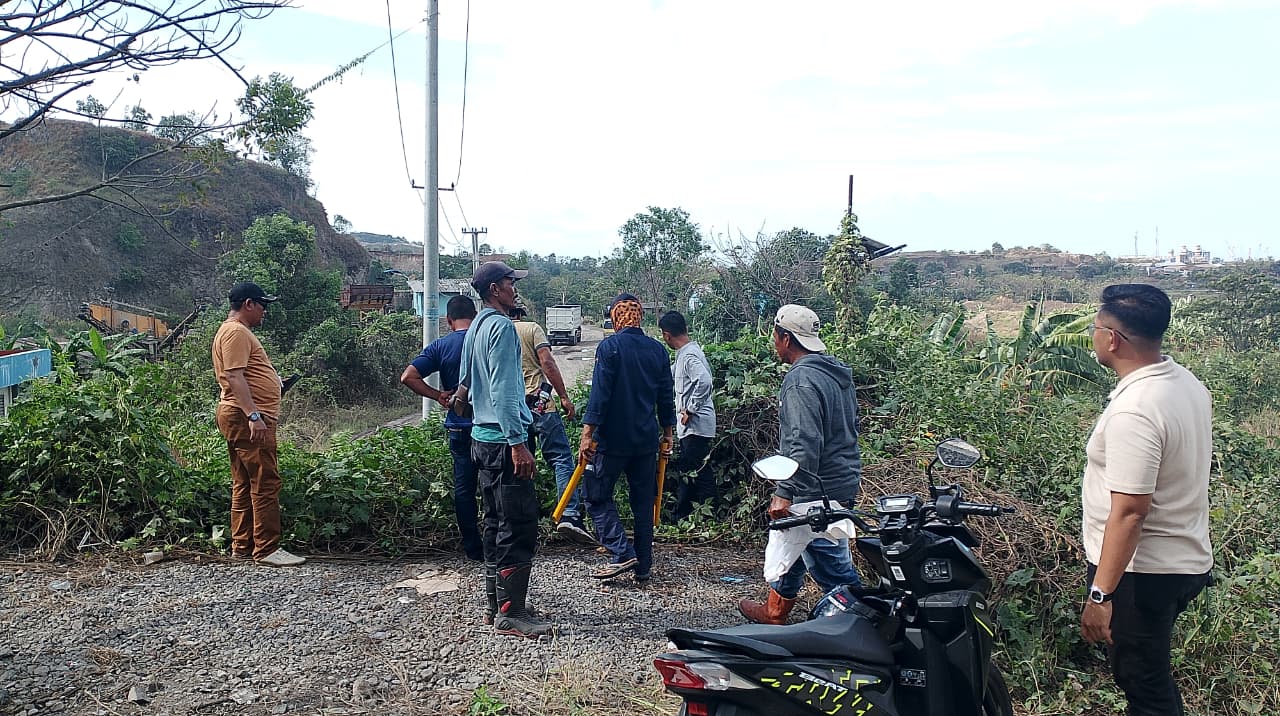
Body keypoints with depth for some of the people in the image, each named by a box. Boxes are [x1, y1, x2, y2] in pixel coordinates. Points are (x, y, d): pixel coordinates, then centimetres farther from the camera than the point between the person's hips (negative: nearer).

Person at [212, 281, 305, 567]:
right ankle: (267, 549, -8)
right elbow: (234, 377, -22)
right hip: (247, 418, -11)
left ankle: (242, 546, 18)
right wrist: (254, 416, -28)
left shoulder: (236, 331, 22)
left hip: (241, 417, 11)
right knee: (266, 483, -10)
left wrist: (272, 382, 34)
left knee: (244, 485, 13)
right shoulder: (236, 332, -12)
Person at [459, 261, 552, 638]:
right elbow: (503, 392, -20)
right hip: (503, 440, -10)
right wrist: (517, 443, -21)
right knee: (520, 526, -7)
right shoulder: (501, 326, -14)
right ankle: (510, 613, -3)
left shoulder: (476, 328, 16)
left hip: (482, 438, 10)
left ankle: (498, 602, 22)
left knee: (497, 523, 15)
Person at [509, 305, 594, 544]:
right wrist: (564, 397, -7)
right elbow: (547, 362, -8)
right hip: (539, 404, -5)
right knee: (562, 458, -6)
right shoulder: (532, 329, 4)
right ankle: (570, 516, -19)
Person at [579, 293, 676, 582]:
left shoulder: (609, 347, -9)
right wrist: (667, 433, 19)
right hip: (647, 440, 5)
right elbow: (666, 396, 10)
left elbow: (599, 393, -15)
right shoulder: (658, 350, 6)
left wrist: (588, 433, -12)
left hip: (613, 439, -5)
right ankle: (643, 567, 16)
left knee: (599, 496, 8)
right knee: (643, 503, 11)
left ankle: (622, 553, -4)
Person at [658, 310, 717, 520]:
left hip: (696, 426, -11)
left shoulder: (690, 356, -17)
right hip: (689, 427, 11)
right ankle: (682, 516, 26)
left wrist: (690, 409, -24)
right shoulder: (684, 354, 14)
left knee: (701, 473, -5)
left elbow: (704, 382, -34)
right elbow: (671, 374, 33)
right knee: (686, 472, 16)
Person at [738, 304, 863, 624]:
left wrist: (784, 493, -25)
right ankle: (774, 612, 40)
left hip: (815, 493, -11)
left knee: (832, 567, -4)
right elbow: (851, 428, 21)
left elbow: (804, 444, -27)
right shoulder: (838, 374, 12)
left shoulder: (801, 380, -20)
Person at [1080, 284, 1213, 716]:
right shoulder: (1188, 383, 4)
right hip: (1187, 561, 9)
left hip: (1141, 572, -9)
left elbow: (1130, 512, -28)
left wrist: (1100, 594, -24)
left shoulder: (1133, 412, -27)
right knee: (1154, 674, 24)